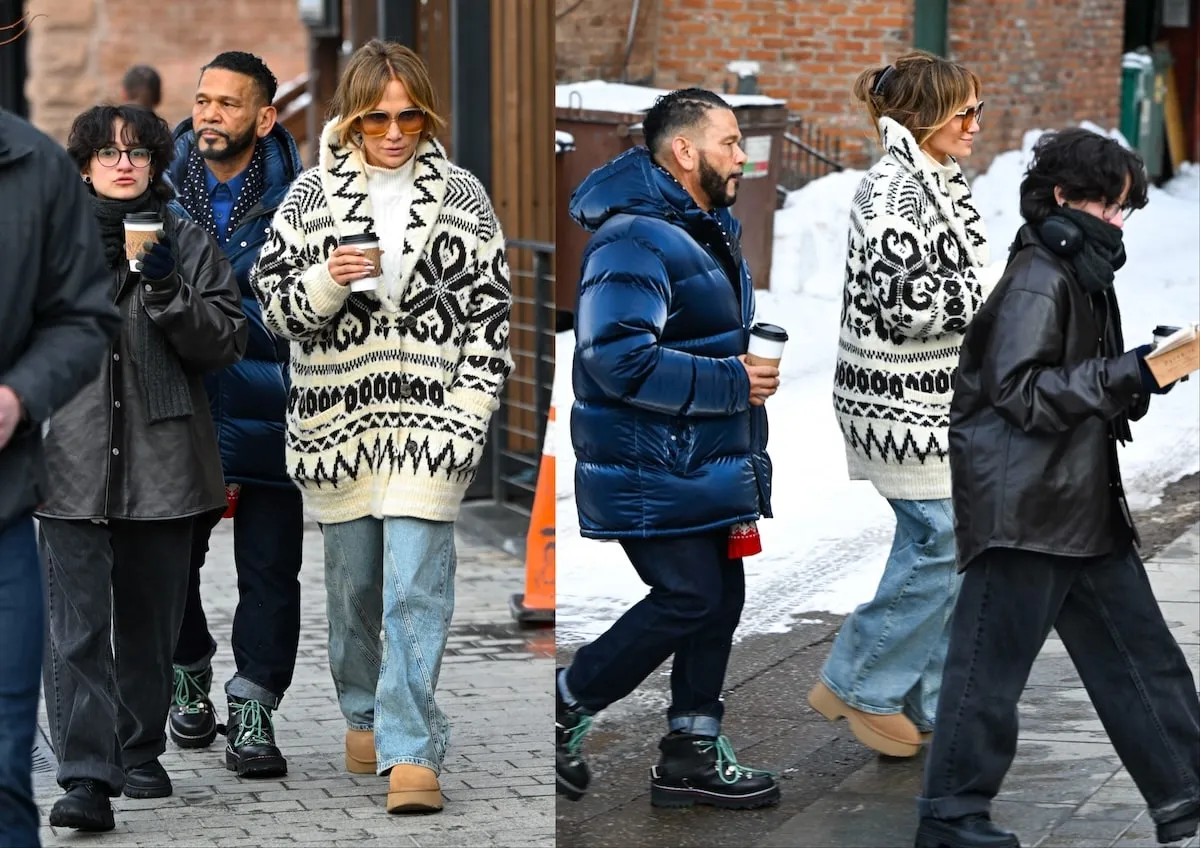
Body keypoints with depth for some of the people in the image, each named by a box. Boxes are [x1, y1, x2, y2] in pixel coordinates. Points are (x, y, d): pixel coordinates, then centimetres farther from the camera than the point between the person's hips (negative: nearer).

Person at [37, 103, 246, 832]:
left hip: (161, 462, 1)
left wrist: (169, 292, -13)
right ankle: (86, 778, -15)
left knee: (150, 620, 12)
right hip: (75, 463, -1)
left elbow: (228, 342, 2)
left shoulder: (188, 243, 7)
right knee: (78, 626, -10)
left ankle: (141, 754, 28)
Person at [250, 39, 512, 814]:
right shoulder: (313, 195, 3)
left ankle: (412, 751, -12)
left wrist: (467, 415, -6)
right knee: (352, 582, 13)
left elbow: (490, 315, 2)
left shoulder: (462, 197, 2)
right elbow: (274, 300, 5)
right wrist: (327, 284, -16)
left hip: (428, 422, -2)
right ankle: (365, 712, 34)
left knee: (417, 593, -10)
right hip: (337, 417, 2)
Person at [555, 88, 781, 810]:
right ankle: (564, 711, 6)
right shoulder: (636, 237, -20)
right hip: (650, 472, -10)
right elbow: (619, 358, -30)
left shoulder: (707, 229, 14)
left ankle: (691, 755, 18)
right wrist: (733, 383, -24)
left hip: (700, 466, 10)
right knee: (690, 598, -10)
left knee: (720, 596, 10)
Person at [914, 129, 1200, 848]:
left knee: (1139, 650, 12)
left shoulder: (1082, 276, 16)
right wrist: (1127, 376, -23)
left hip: (1085, 507, 10)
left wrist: (1139, 376, 6)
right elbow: (1022, 392, -22)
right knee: (993, 659, -2)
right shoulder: (1038, 281, -15)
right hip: (1025, 511, -10)